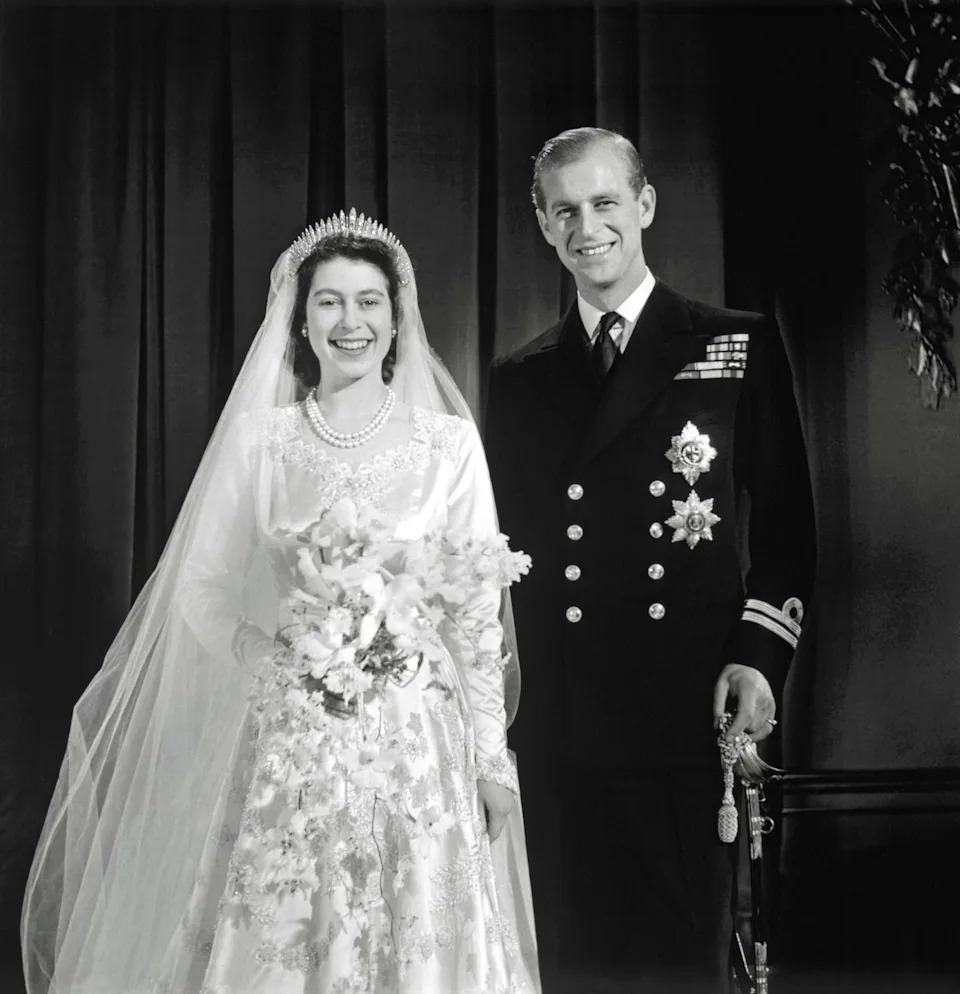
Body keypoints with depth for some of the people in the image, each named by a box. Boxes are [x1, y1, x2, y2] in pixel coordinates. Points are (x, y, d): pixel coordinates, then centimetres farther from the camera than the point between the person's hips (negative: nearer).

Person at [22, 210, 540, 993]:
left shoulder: (449, 441, 2)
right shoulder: (260, 438, 3)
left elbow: (480, 610, 2)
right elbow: (203, 592, 7)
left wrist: (492, 756, 0)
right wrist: (281, 656, -7)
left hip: (415, 737, 0)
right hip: (288, 741, 0)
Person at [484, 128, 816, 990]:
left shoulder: (740, 347, 6)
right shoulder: (517, 381, 15)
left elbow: (785, 519, 3)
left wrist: (758, 657, -9)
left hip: (693, 722, -3)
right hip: (556, 733, 3)